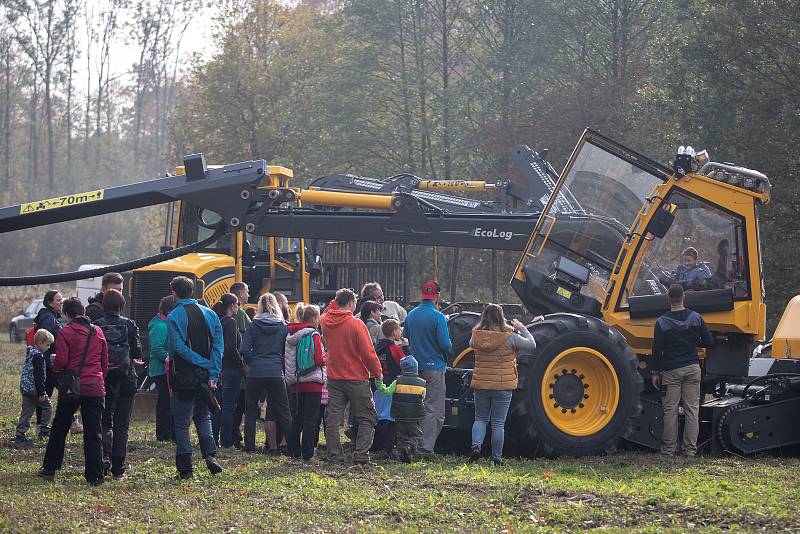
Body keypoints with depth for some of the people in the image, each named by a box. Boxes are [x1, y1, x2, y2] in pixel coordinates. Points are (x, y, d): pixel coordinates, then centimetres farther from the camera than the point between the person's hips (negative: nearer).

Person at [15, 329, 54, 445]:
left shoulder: (30, 353, 13)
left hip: (25, 388, 9)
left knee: (26, 412, 10)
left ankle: (19, 436, 8)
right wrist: (41, 393, -19)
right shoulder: (38, 356, -17)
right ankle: (44, 429, 13)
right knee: (47, 407, 9)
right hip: (34, 389, -9)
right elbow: (38, 376, -21)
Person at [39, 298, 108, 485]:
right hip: (95, 389, 3)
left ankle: (49, 469, 19)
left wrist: (54, 366, 9)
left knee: (59, 429, 12)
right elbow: (105, 362, 11)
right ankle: (94, 476, -1)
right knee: (93, 433, 3)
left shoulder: (66, 332, -7)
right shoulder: (98, 332, 8)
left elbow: (61, 361, -12)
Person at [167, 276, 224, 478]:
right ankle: (210, 454, -1)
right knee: (203, 417, 20)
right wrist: (213, 374, -4)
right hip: (205, 378, 4)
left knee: (181, 424, 4)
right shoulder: (210, 314, 5)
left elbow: (179, 348, -17)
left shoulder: (174, 317, -8)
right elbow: (218, 346, 0)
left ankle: (185, 468, 3)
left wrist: (204, 364, -12)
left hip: (184, 378, -4)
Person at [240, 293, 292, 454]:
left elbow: (244, 350, -6)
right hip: (276, 373, 1)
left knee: (251, 410, 12)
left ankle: (249, 446, 11)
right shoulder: (283, 326, 2)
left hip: (255, 373, -1)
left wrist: (252, 363, 10)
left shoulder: (253, 325, -1)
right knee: (282, 412, 6)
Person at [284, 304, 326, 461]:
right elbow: (319, 360, -17)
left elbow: (285, 359, 13)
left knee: (296, 418, 13)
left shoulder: (290, 336, 9)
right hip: (312, 383, -6)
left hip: (295, 383, 6)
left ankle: (294, 451, 16)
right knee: (310, 419, -2)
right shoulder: (313, 335, -11)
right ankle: (308, 453, -2)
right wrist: (326, 358, 3)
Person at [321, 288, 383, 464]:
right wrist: (377, 372, -1)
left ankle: (334, 455, 6)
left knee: (332, 419, 8)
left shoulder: (326, 322, 0)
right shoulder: (356, 324, -15)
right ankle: (361, 455, -3)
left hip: (334, 378, 5)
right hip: (356, 378, -5)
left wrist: (336, 302, 18)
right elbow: (368, 353, -15)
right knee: (366, 419, 5)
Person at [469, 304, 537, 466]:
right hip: (503, 386, -2)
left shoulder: (477, 336, -4)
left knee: (481, 418, 17)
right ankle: (497, 458, 11)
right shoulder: (509, 336, -12)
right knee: (498, 423, 6)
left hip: (480, 385, 2)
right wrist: (521, 328, 10)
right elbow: (531, 345, -2)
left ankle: (476, 445, -6)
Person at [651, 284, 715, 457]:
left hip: (670, 371, -2)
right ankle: (690, 449, 4)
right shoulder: (695, 318, -1)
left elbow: (657, 350, -5)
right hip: (692, 368, 2)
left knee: (670, 410, 2)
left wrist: (655, 372, 3)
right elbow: (709, 342, 3)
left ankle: (668, 449, 4)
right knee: (692, 409, 4)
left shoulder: (662, 322, -6)